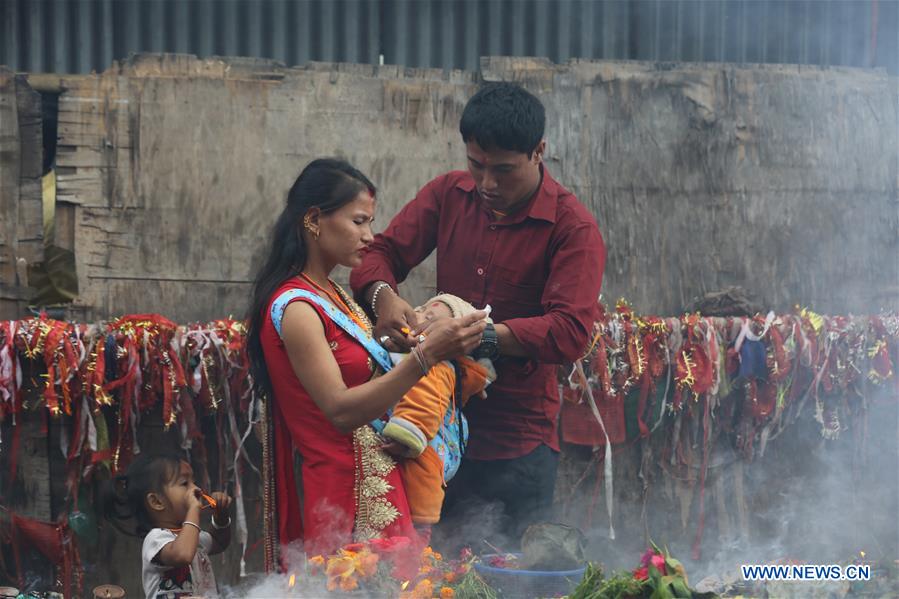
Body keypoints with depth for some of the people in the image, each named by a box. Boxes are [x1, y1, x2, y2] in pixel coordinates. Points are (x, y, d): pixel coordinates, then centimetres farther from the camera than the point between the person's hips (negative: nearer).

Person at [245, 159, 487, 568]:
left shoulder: (333, 296, 15)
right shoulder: (295, 307, -14)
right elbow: (340, 410, -23)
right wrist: (427, 355, -29)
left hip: (377, 486, 9)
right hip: (341, 489, -9)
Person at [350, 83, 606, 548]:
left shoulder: (573, 227, -10)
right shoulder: (449, 194, 5)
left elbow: (571, 332, -20)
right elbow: (382, 251, 8)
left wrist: (486, 336, -34)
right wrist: (382, 295, -16)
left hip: (518, 442, -4)